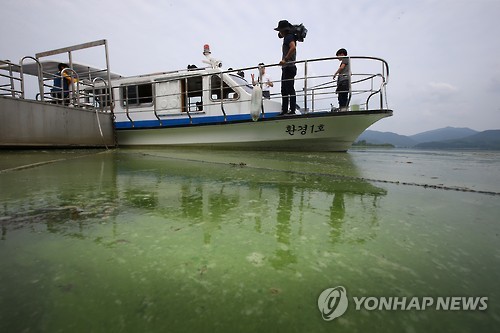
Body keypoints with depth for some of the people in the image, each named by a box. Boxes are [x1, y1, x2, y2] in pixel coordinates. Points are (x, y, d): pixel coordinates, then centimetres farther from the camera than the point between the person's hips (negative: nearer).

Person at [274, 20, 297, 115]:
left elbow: (293, 47, -27)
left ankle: (292, 110, -9)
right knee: (284, 90, 10)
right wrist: (281, 35, 25)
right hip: (286, 67, 11)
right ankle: (284, 110, 13)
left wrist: (285, 59, -29)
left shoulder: (289, 37, -8)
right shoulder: (287, 37, 21)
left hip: (289, 67, -11)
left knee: (290, 89, -11)